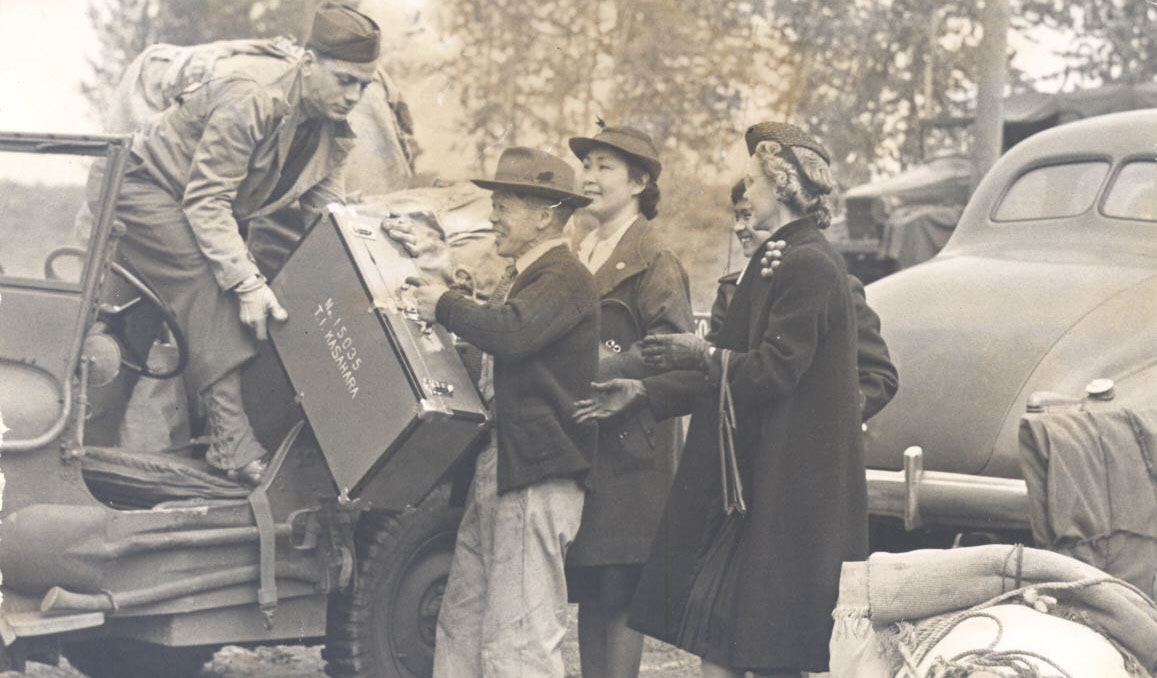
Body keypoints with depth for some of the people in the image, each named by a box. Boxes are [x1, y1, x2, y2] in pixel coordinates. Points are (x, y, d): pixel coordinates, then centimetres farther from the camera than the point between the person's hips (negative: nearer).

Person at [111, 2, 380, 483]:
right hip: (150, 189, -9)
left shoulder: (331, 135, -6)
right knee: (213, 283, -28)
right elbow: (206, 201, -32)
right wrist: (248, 283, -38)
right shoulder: (249, 107, -32)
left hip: (214, 209, 9)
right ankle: (231, 442, -36)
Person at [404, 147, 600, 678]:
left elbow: (512, 333, -29)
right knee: (461, 624, 12)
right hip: (493, 474, 11)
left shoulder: (565, 279, -11)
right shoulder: (520, 280, 23)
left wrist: (445, 306, -13)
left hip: (537, 479, -11)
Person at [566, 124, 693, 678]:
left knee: (618, 590, -7)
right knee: (587, 587, 9)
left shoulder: (653, 260, -6)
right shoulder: (581, 254, 20)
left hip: (629, 442, -8)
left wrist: (601, 373, -23)